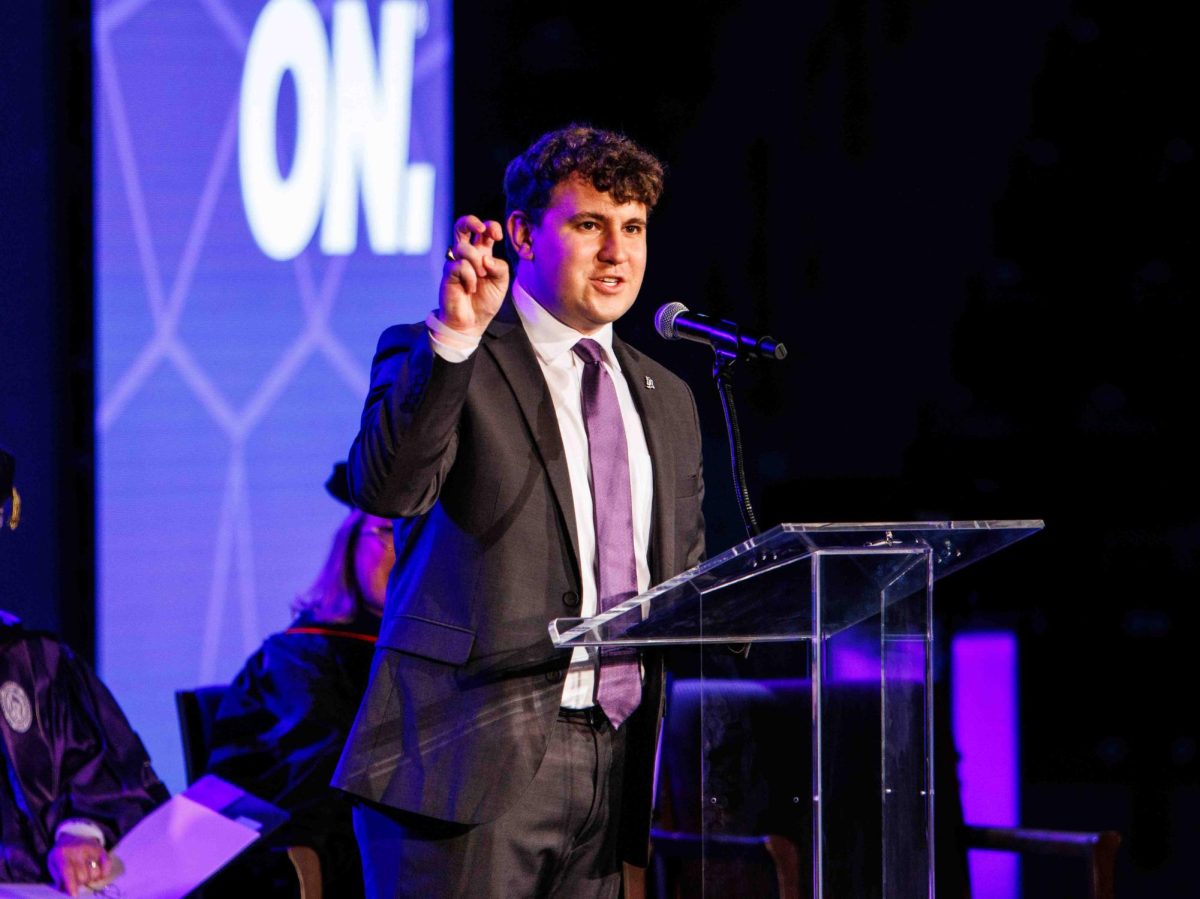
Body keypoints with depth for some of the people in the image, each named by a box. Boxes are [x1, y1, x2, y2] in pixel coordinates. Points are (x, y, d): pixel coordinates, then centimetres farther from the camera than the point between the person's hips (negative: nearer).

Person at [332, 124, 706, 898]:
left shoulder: (667, 400, 20)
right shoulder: (431, 361, 2)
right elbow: (385, 487, -17)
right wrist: (454, 337, -26)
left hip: (611, 768, 6)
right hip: (471, 759, -6)